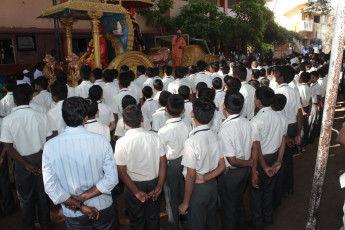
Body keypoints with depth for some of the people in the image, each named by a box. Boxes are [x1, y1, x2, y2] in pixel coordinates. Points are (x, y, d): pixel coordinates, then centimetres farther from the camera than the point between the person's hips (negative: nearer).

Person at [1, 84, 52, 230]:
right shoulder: (41, 116, -11)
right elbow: (49, 141, -10)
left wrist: (27, 165, -12)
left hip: (22, 162, -1)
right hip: (41, 160, 1)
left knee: (26, 197, 19)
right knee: (42, 194, 19)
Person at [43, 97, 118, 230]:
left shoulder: (50, 146, -14)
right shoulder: (101, 140, -17)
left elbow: (50, 187, -14)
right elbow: (112, 179, -17)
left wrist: (80, 206, -11)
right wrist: (83, 197, -14)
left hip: (73, 213, 0)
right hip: (103, 208, 1)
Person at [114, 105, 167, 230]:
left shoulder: (121, 142, -19)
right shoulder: (155, 137, -12)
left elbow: (122, 172, -17)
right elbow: (163, 163, -9)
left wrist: (136, 192, -13)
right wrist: (159, 186, -5)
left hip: (134, 185, -2)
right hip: (154, 184, 2)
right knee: (153, 219, 24)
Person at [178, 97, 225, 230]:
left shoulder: (191, 142, -27)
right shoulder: (215, 136, -7)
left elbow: (191, 176, -22)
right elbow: (222, 166, -1)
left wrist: (185, 203, -11)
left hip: (197, 189, -6)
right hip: (213, 185, 6)